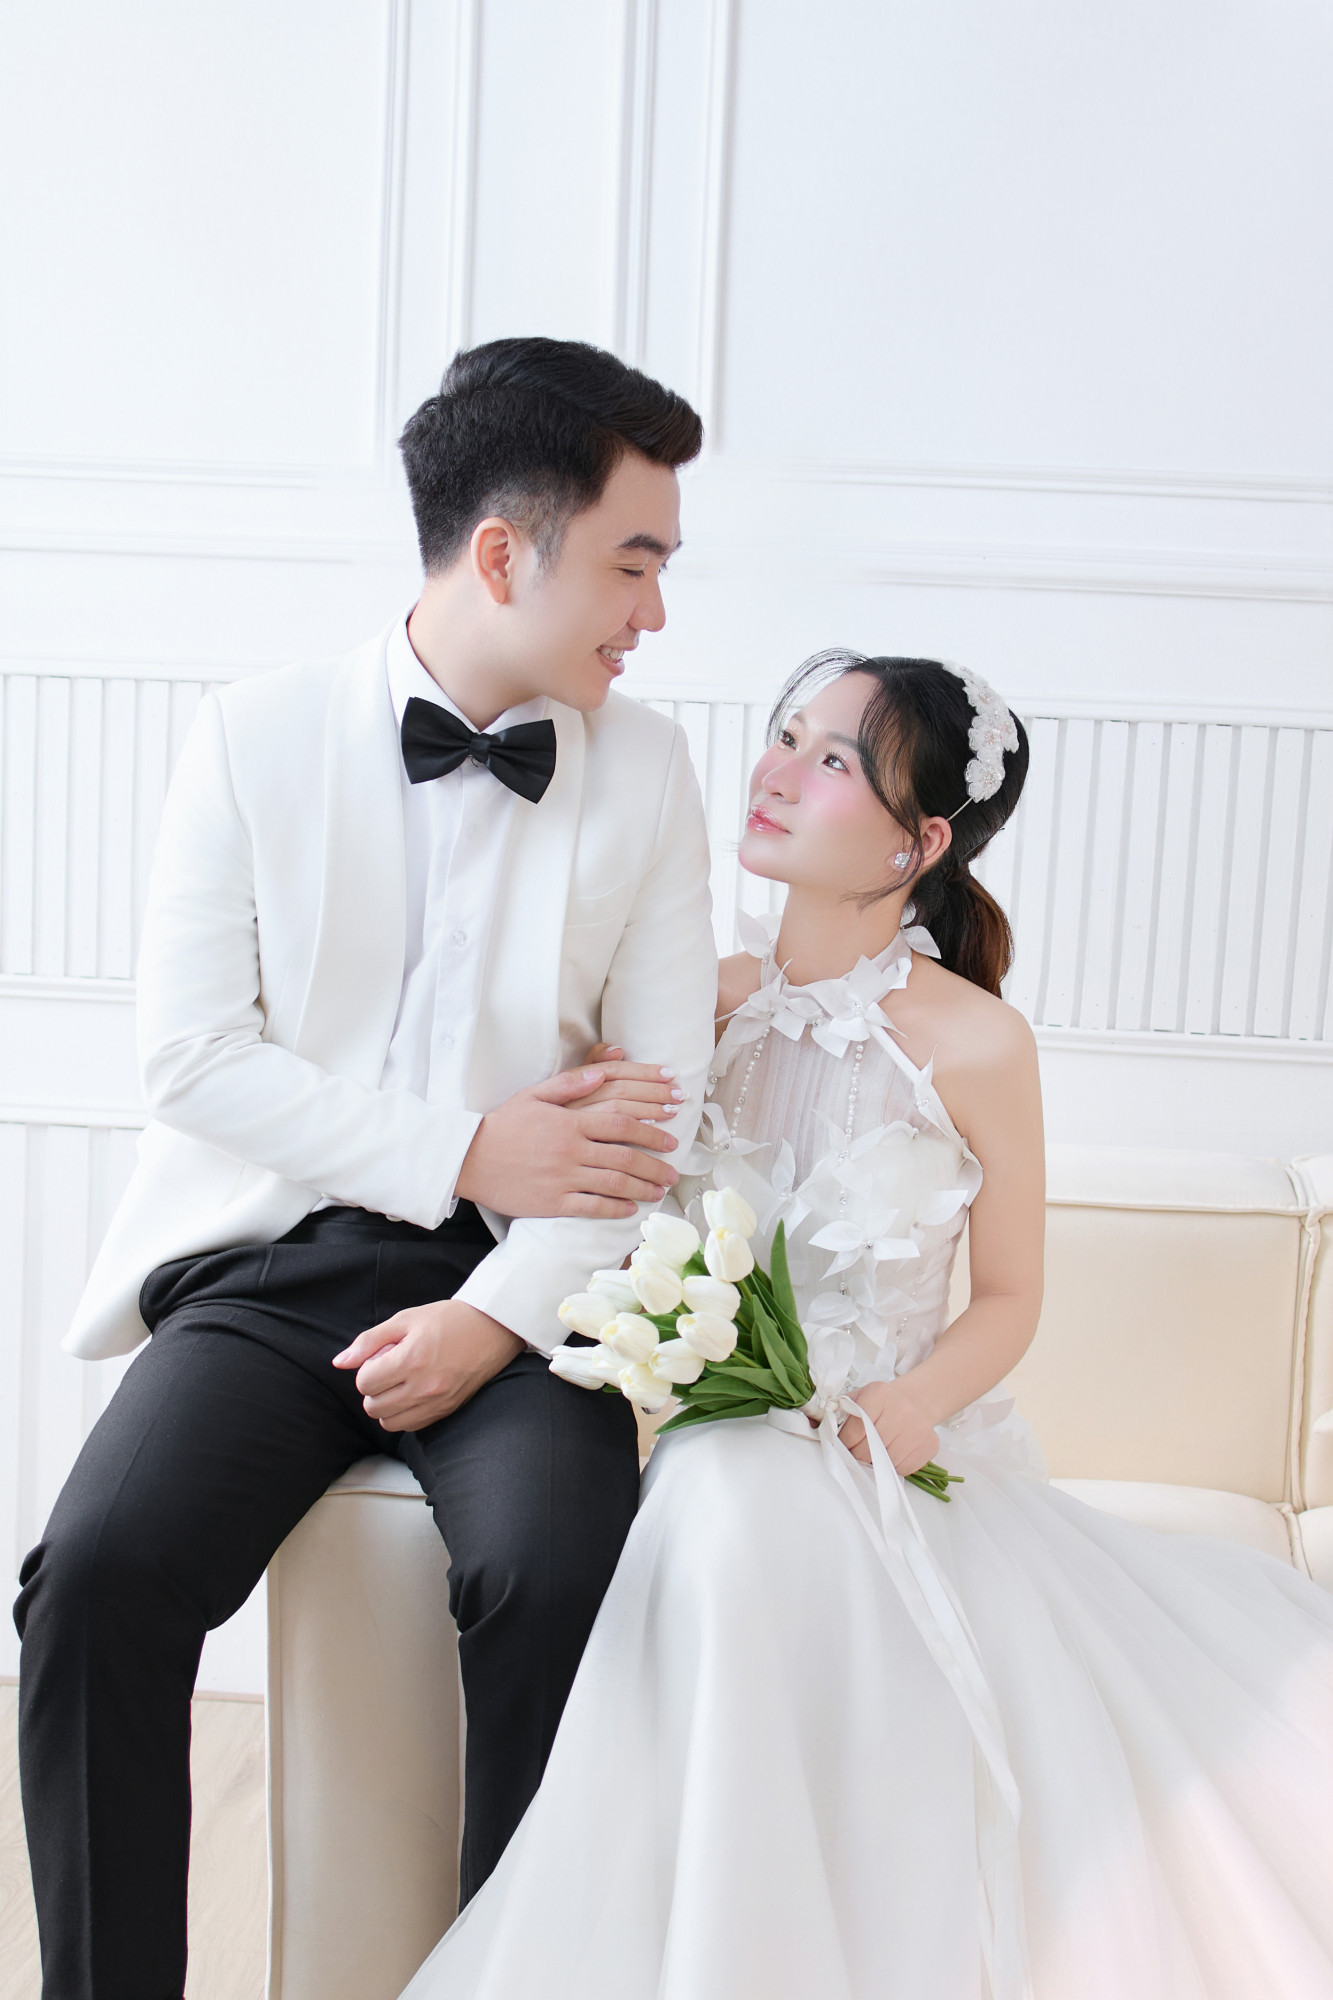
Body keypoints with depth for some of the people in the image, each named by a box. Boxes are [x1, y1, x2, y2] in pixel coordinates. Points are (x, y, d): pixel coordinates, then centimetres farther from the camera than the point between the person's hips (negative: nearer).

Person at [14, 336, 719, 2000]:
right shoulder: (253, 740, 2)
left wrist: (498, 1316, -12)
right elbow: (192, 1053, -4)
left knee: (560, 1575, -26)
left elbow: (658, 1096, 1)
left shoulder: (643, 768, 5)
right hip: (278, 1260, 0)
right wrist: (461, 1153, -12)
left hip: (514, 1278, 1)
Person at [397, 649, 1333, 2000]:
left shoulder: (975, 1045, -5)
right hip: (721, 1440, 2)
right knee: (745, 1526, -35)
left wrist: (904, 1409, -15)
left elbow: (1006, 1299, 3)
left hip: (903, 1447, -1)